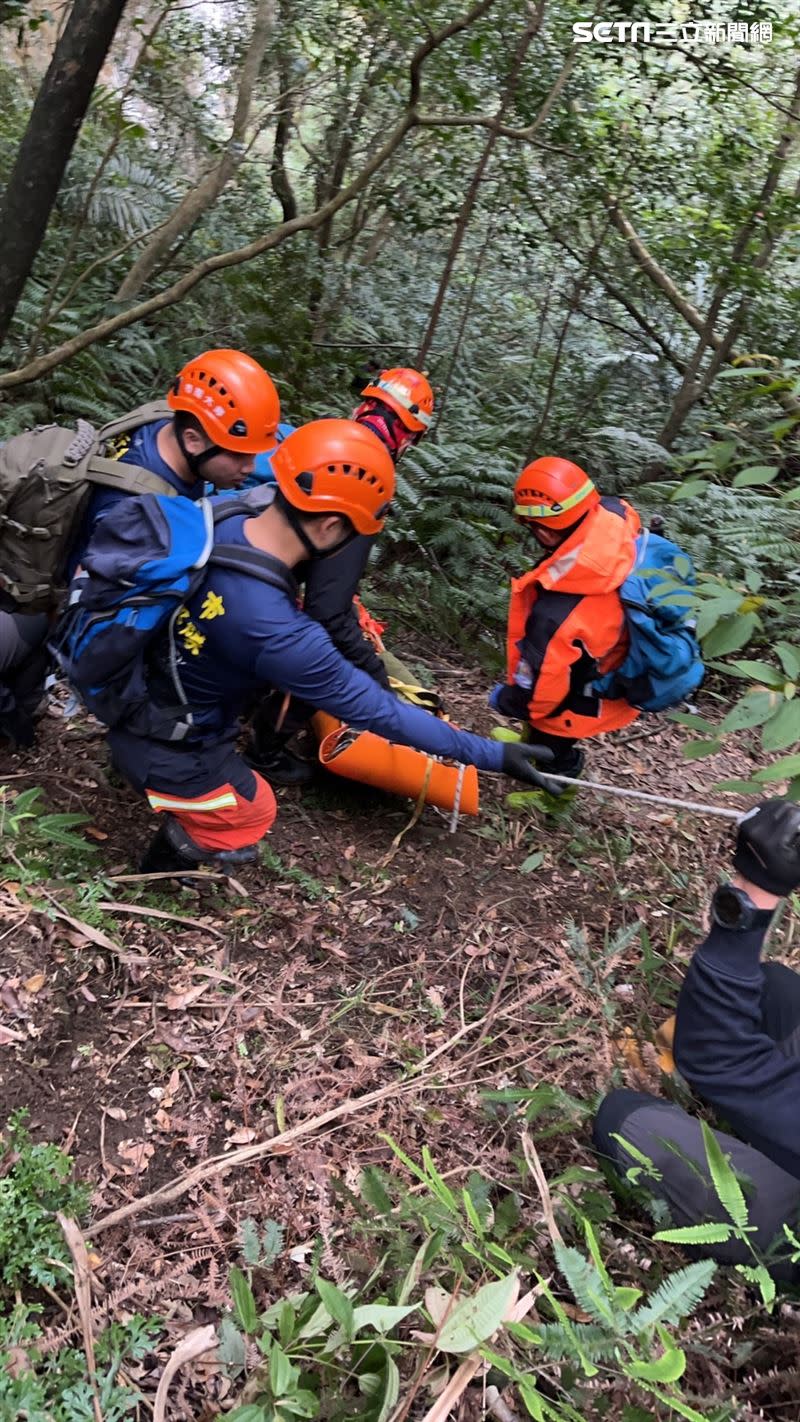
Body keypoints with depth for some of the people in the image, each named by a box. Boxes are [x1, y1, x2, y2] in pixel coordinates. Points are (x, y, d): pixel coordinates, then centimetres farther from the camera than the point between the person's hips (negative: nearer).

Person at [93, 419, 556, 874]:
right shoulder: (280, 634, -38)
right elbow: (375, 711, -27)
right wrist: (492, 754, -18)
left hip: (132, 701, 7)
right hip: (168, 749, -7)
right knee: (251, 818, 20)